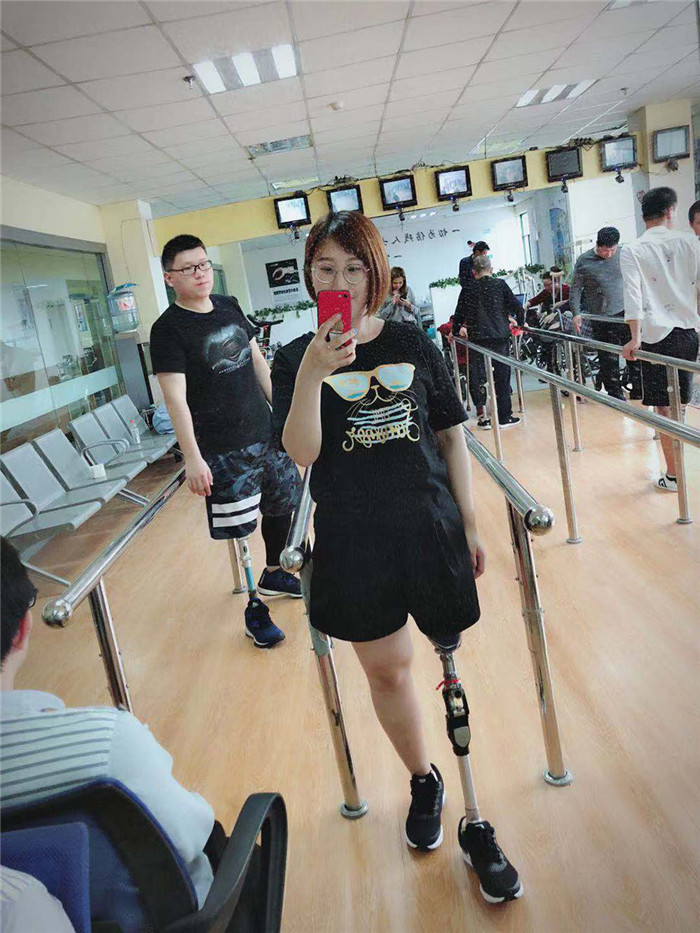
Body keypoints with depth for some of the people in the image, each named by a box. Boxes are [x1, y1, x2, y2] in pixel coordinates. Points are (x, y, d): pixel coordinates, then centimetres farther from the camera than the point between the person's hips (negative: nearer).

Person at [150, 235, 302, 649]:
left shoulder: (229, 306, 8)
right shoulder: (169, 329, -11)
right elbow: (176, 399, -17)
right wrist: (193, 458, -21)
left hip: (267, 430, 7)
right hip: (222, 449, -7)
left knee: (284, 504, 18)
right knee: (238, 529, 0)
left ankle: (274, 575, 43)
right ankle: (254, 608, 19)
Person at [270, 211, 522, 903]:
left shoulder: (413, 343, 3)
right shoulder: (296, 359, -1)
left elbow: (450, 434, 7)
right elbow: (301, 452, -13)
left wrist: (469, 523, 5)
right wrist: (311, 374, -27)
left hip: (431, 529, 1)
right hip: (354, 542, 0)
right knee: (386, 673, 12)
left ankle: (475, 823, 25)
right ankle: (422, 781, 41)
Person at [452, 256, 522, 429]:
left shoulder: (468, 290, 6)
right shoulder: (500, 284, 4)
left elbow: (459, 314, 9)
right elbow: (517, 307, 1)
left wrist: (456, 331, 26)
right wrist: (519, 323, 19)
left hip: (477, 338, 1)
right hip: (500, 335, 0)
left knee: (479, 377, 7)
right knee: (502, 377, 6)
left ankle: (484, 416, 8)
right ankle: (504, 417, 10)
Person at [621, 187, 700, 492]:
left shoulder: (632, 251, -1)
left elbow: (633, 293, -13)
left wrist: (635, 337, -18)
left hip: (656, 335, -3)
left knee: (664, 408, 3)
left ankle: (673, 476, 7)